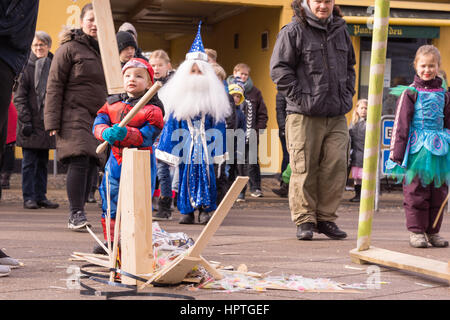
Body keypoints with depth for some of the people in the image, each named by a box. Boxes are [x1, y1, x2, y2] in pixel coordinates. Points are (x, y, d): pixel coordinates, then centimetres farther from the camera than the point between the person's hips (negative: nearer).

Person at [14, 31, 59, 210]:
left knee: (43, 162, 9)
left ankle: (41, 196, 15)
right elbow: (19, 97, -6)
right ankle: (29, 197, 3)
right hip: (31, 123, -5)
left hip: (47, 121, 5)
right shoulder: (26, 67, -3)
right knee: (29, 162, -1)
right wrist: (26, 120, -14)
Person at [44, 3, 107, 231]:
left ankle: (77, 216, 8)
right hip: (74, 116, -6)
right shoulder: (69, 49, 0)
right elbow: (54, 86, -3)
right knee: (79, 161, -16)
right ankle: (76, 214, -12)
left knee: (91, 163, 1)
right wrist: (53, 121, -11)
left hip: (98, 118, 6)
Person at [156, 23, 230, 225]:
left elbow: (218, 125, 4)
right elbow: (172, 125, 5)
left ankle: (205, 209, 0)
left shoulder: (213, 101, 2)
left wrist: (219, 149, 0)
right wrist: (169, 148, 2)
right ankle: (187, 210, 7)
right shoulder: (179, 100, 3)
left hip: (205, 144, -1)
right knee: (186, 174, 2)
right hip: (185, 144, 1)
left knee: (206, 174, -5)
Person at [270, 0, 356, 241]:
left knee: (336, 167, 2)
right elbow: (279, 69, -5)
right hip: (304, 115, -5)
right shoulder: (293, 31, -3)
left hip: (337, 115, 5)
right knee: (304, 169, -2)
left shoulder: (341, 31, 16)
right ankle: (304, 220, 8)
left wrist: (347, 95, 14)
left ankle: (325, 218, 14)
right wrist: (300, 98, -10)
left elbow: (349, 67, 28)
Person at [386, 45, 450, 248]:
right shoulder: (411, 93, -2)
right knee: (416, 191, -3)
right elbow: (401, 124, -3)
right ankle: (416, 231, 6)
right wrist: (396, 153, -7)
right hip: (416, 148, -4)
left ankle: (433, 232, 18)